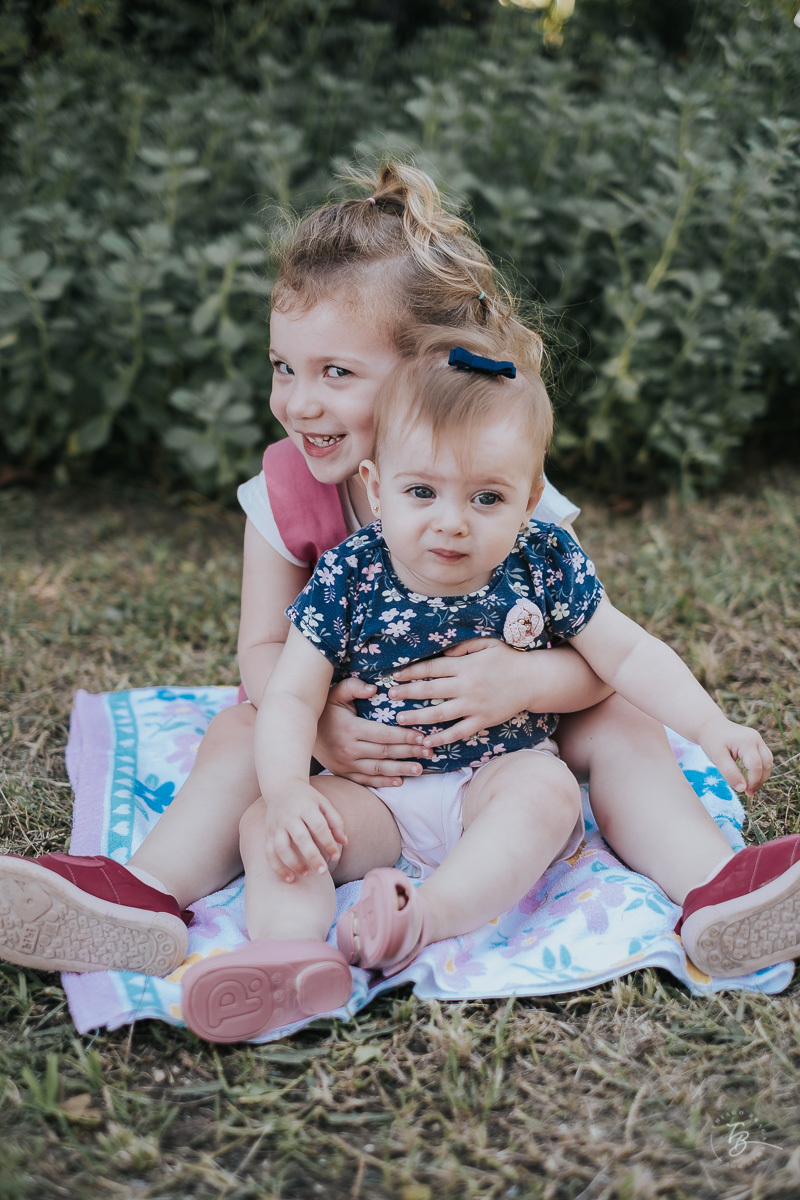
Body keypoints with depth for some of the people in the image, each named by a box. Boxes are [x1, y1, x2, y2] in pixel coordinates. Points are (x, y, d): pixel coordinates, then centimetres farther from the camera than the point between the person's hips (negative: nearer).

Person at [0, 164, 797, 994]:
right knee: (240, 735, -24)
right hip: (352, 729, 1)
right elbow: (262, 647, -12)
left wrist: (526, 681, -44)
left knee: (624, 728, -22)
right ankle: (142, 901, -37)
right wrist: (312, 721, -36)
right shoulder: (286, 490, -16)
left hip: (500, 728, -1)